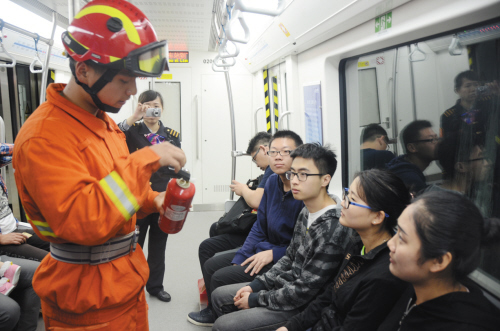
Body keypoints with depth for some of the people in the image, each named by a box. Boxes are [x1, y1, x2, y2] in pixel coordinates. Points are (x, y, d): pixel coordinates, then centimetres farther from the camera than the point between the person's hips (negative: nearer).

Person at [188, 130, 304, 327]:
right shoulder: (273, 182, 1)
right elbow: (259, 227, 7)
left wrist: (272, 254, -20)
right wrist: (239, 259, 2)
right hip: (264, 249, 8)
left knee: (221, 278, -10)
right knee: (210, 266, 10)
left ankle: (219, 318, 23)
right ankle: (213, 312, 37)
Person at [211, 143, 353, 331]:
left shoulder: (333, 229, -28)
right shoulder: (306, 213, 2)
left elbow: (304, 292, -24)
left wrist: (256, 299, -14)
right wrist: (255, 285, 5)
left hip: (302, 307, -9)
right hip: (283, 284, 9)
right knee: (219, 296, 13)